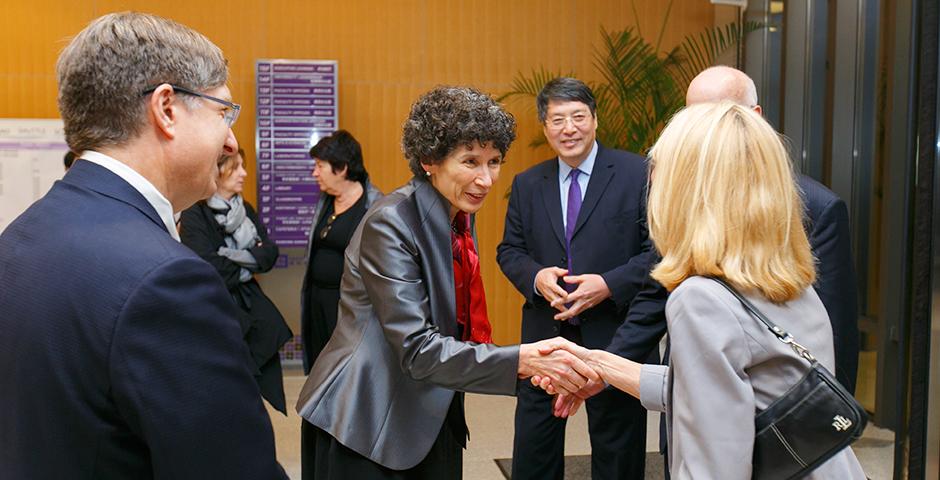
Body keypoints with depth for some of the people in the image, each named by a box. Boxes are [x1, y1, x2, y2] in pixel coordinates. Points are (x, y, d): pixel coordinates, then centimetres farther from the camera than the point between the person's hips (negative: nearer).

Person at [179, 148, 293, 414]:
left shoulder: (246, 210, 10)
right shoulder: (193, 214, -12)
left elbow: (270, 254, 0)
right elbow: (210, 270, -21)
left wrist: (236, 258, -14)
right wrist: (248, 267, -6)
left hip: (252, 307, 6)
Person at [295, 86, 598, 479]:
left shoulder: (461, 216, 3)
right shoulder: (390, 224, -21)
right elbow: (417, 351, -25)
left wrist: (537, 364, -3)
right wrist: (520, 360, -34)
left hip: (434, 416, 7)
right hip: (371, 423, -7)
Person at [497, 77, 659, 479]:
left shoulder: (638, 174, -7)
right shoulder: (526, 184, 6)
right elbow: (509, 250, 9)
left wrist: (609, 284, -21)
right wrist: (535, 276, -12)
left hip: (614, 336, -3)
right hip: (545, 336, 3)